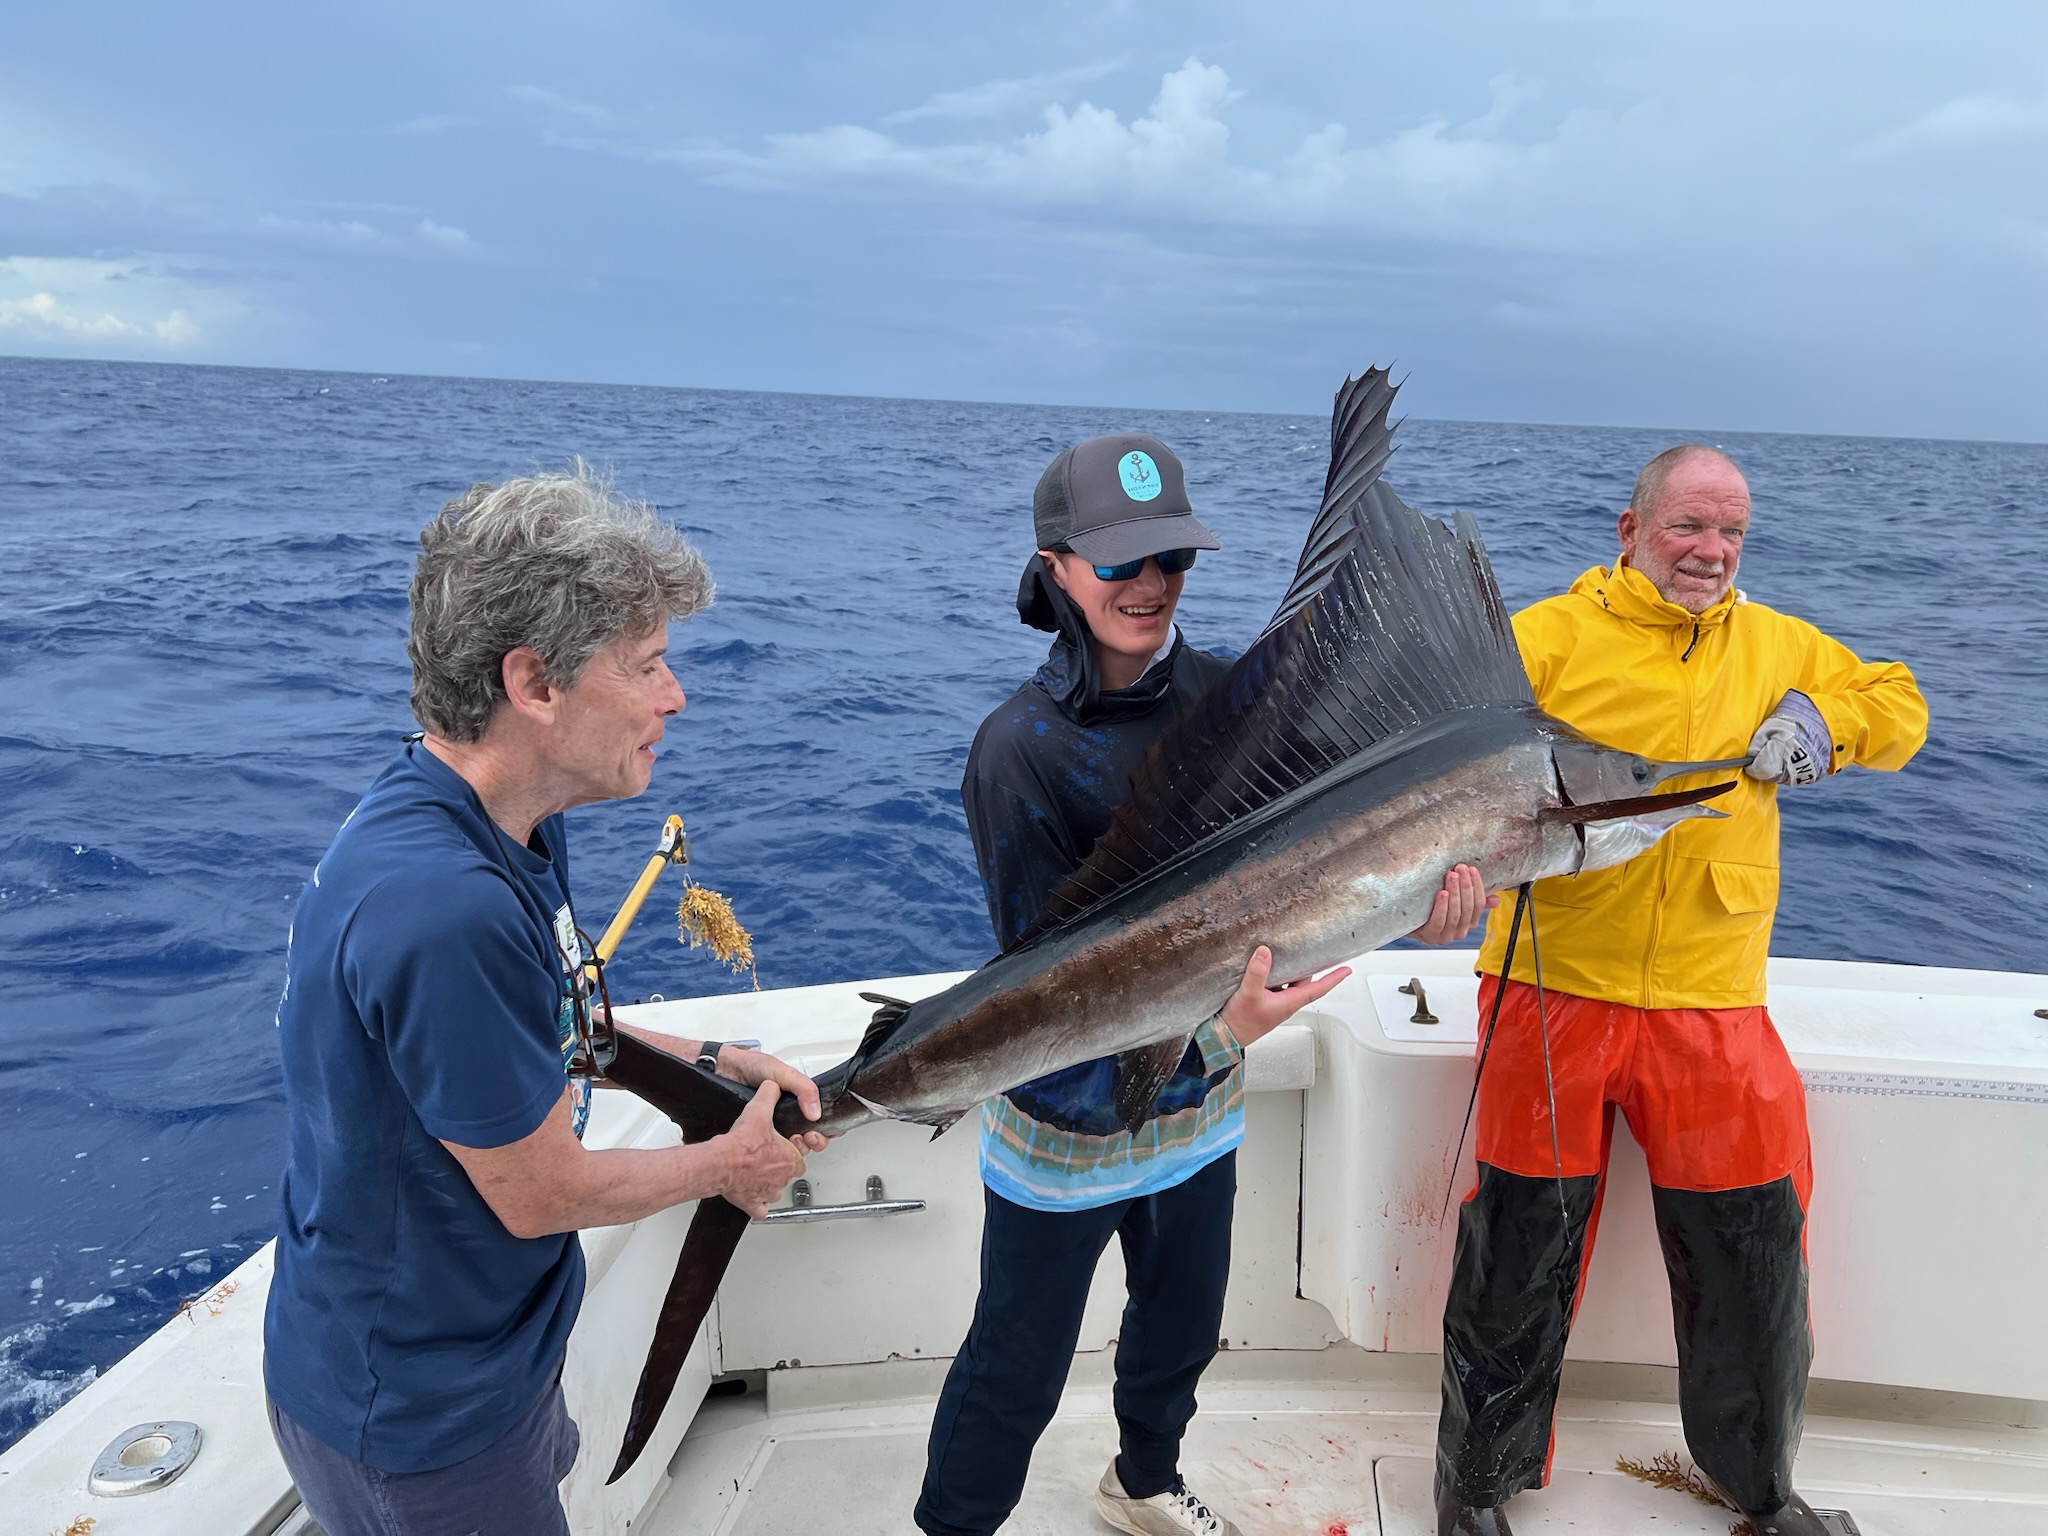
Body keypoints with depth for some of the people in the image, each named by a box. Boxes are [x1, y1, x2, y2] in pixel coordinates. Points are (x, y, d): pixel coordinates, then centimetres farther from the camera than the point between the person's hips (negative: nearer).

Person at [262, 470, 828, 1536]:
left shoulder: (511, 826, -5)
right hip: (419, 1413, -8)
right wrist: (725, 1166, -9)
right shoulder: (444, 905, -37)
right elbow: (541, 1192, -26)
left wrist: (714, 1061, 2)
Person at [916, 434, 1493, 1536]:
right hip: (1069, 1116, -5)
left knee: (1182, 1328, 26)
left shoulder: (1222, 694, -7)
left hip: (1199, 1107, 6)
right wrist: (1212, 1021, -38)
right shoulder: (1019, 752, -23)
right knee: (1015, 1369, 11)